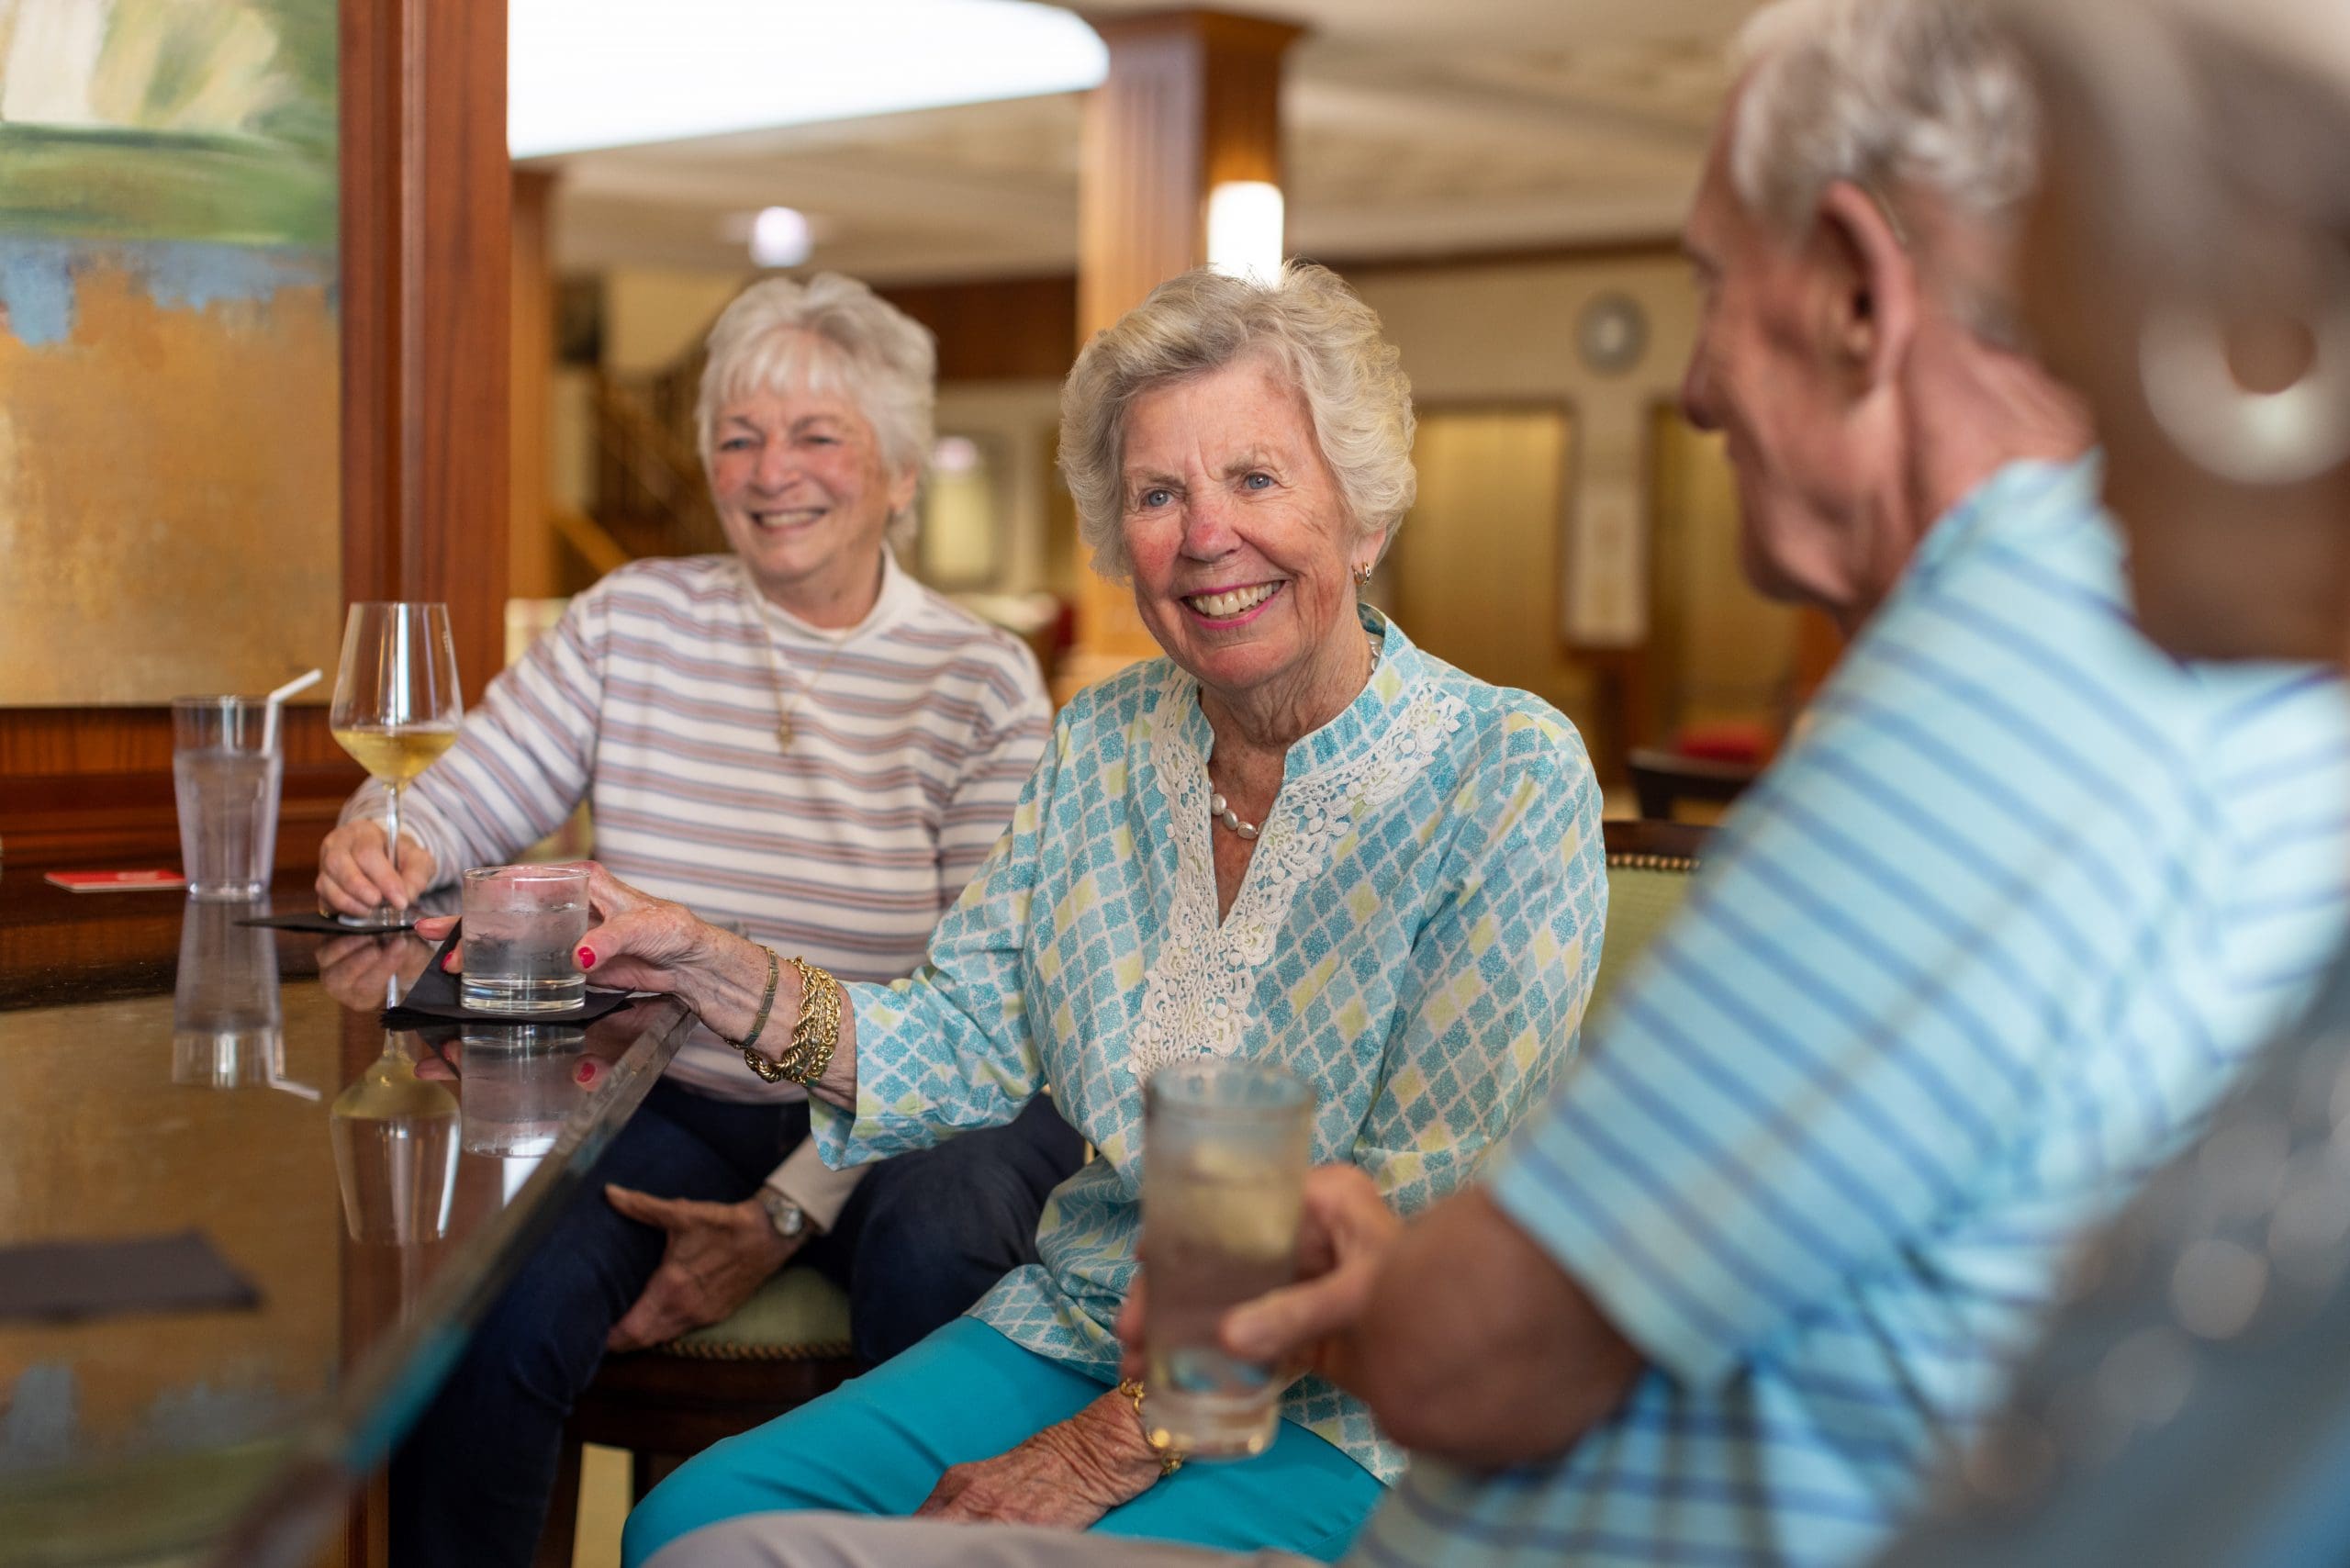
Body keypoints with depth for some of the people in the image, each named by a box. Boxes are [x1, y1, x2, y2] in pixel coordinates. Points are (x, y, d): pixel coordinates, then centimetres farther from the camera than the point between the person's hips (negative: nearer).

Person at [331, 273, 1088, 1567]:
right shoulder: (632, 622, 7)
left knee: (937, 1261, -34)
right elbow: (457, 804, 3)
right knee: (495, 1299, -26)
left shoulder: (982, 681, -3)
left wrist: (791, 1210, -18)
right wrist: (387, 850, -24)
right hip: (670, 1103, 2)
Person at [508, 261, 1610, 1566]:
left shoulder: (1507, 781, -14)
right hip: (1078, 1327, 6)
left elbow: (1425, 1228, -19)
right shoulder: (1105, 741, 6)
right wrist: (705, 969, -6)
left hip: (1338, 1421, -5)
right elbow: (969, 1050, 9)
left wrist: (1107, 1453, -22)